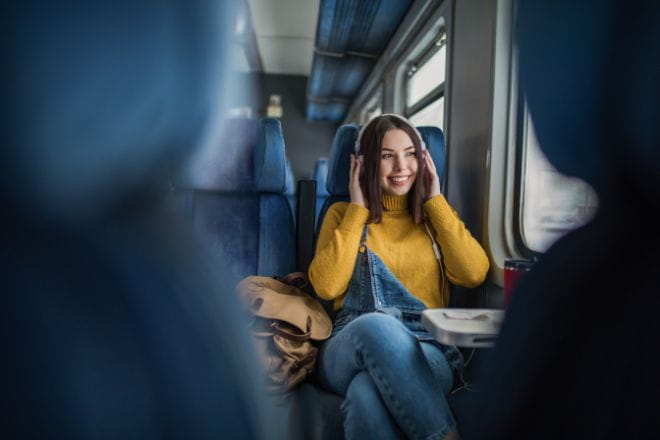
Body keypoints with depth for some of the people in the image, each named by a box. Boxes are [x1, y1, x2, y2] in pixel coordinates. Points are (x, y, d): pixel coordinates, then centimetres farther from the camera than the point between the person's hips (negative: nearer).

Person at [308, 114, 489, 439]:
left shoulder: (436, 216, 18)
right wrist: (357, 210, 1)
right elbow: (326, 286, -5)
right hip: (351, 351, 1)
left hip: (428, 354, 0)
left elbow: (474, 274, -1)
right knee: (376, 325, -38)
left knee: (368, 393, -37)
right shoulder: (343, 213, 13)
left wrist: (435, 202, 4)